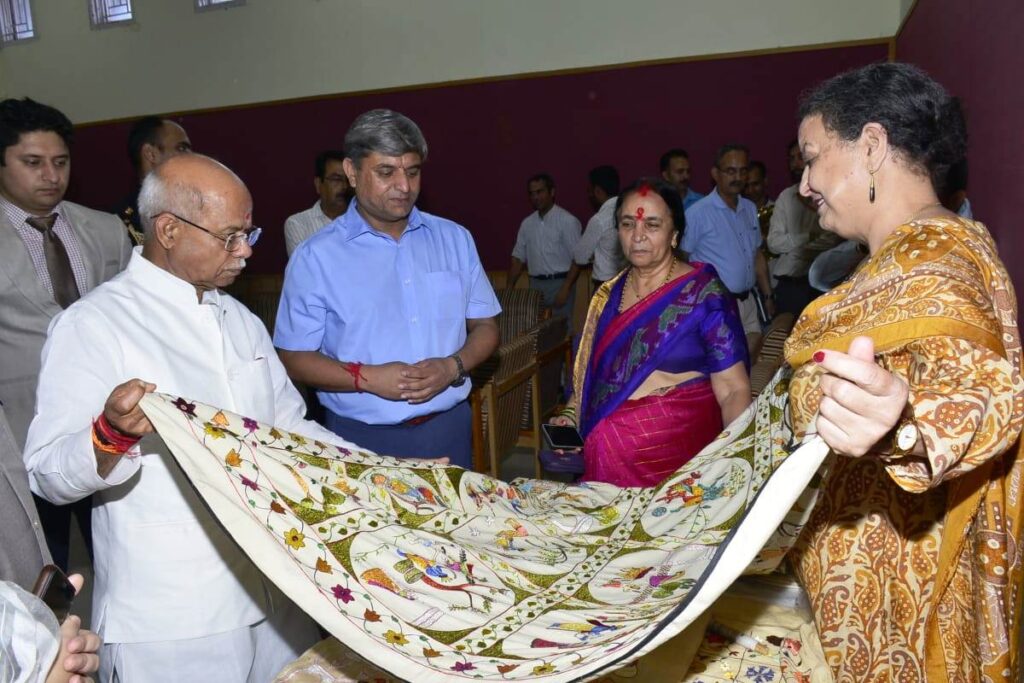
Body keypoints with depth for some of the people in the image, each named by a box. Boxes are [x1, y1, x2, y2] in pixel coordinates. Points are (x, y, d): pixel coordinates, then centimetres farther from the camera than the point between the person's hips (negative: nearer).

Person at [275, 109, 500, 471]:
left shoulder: (454, 239, 6)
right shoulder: (315, 257, -5)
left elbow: (485, 327, 8)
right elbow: (293, 358, -4)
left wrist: (452, 366, -12)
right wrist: (365, 377, -19)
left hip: (448, 428, 3)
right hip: (362, 440, -3)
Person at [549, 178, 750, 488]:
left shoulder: (704, 293, -8)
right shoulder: (608, 296, 7)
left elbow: (733, 390, -11)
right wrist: (570, 417, 3)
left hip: (674, 451, -4)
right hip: (606, 454, 4)